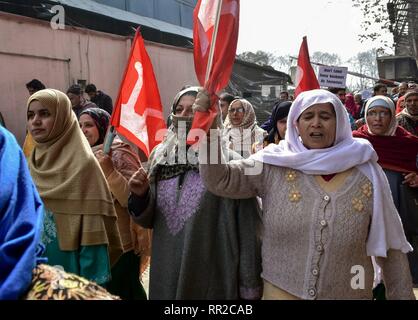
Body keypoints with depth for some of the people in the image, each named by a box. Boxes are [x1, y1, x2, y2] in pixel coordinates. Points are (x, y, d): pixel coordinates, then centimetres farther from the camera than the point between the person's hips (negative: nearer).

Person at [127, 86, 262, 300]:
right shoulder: (160, 157, 1)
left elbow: (247, 232, -11)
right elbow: (148, 220, 9)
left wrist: (250, 286, -7)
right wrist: (141, 196, -11)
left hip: (213, 281, -4)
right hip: (165, 278, 5)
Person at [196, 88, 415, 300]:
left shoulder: (367, 174, -6)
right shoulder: (275, 164, -7)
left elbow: (390, 247, 0)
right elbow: (219, 180, -13)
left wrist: (402, 295, 5)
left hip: (350, 294, 1)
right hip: (281, 291, -1)